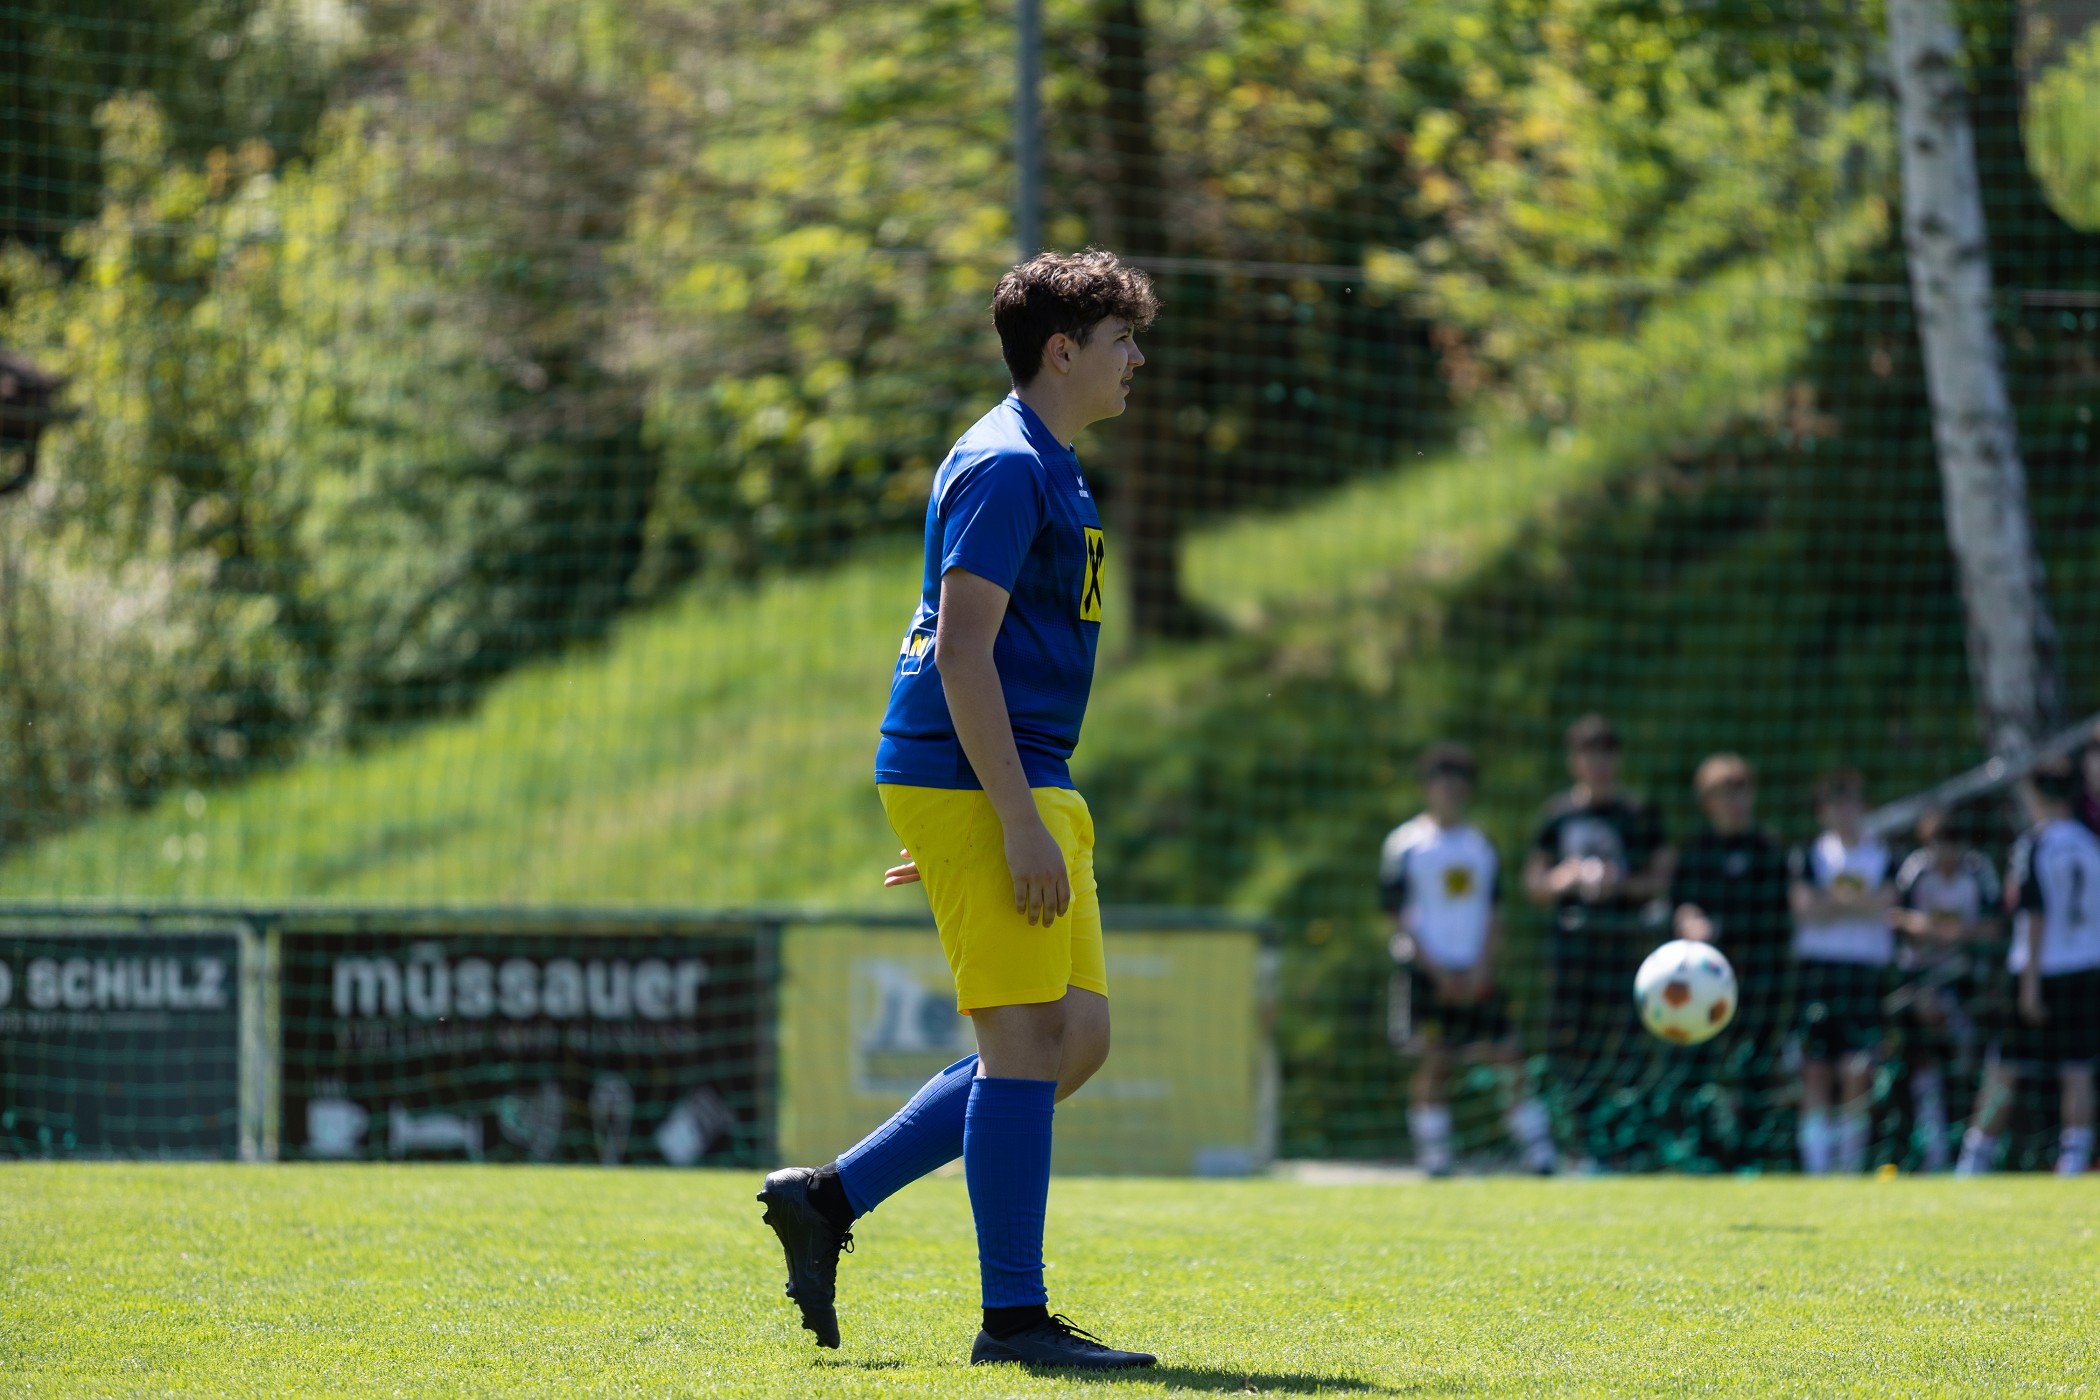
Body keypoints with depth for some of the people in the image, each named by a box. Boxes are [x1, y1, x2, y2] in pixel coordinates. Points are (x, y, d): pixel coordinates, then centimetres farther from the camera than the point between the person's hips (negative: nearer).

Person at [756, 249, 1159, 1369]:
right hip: (973, 783, -10)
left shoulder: (1047, 469, 20)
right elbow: (962, 653, -19)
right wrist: (1017, 821, -23)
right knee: (1027, 1041, -9)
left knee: (1075, 1038, 7)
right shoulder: (1003, 468, -12)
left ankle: (828, 1198, 12)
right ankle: (1014, 1317, -6)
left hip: (1018, 788, 10)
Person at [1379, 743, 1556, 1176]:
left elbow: (1493, 915, 13)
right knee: (1433, 1061, -9)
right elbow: (1400, 917, -3)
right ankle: (1433, 1155, -1)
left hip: (1475, 974, 4)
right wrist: (1437, 972, -10)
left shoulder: (1481, 845, 14)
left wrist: (1481, 970, -2)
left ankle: (1538, 1152, 1)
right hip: (1425, 972, -4)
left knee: (1508, 1056, -3)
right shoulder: (1405, 844, 0)